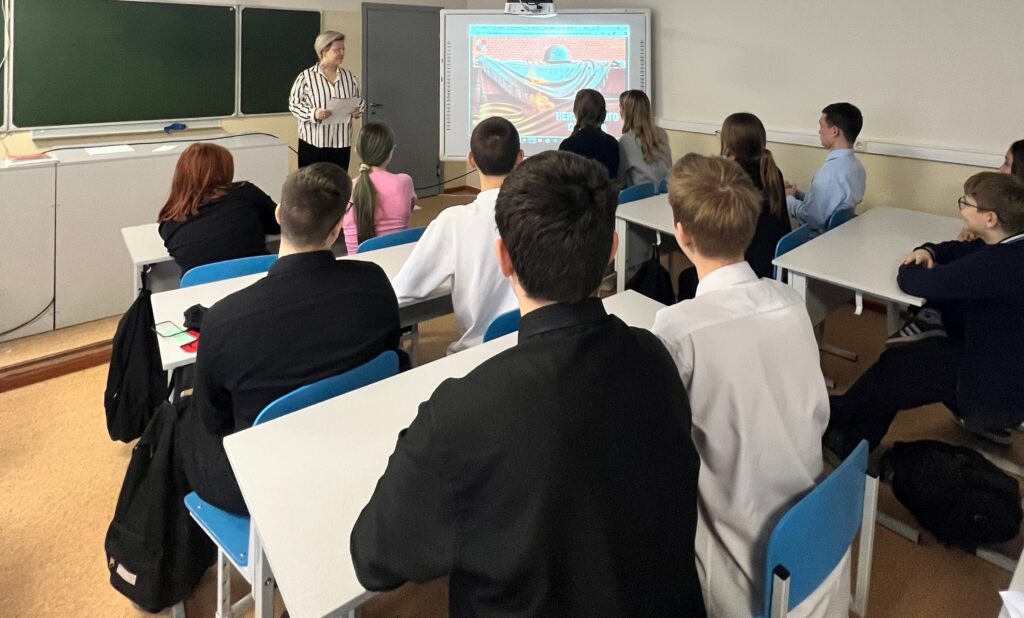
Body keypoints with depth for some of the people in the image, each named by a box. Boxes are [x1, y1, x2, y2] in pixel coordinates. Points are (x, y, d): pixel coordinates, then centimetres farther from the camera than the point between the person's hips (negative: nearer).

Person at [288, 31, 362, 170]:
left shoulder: (349, 77, 7)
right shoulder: (305, 77, -5)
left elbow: (359, 101, 16)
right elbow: (293, 104, -3)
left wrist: (358, 111, -7)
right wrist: (313, 113, -20)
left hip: (342, 143, 4)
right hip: (313, 143, -3)